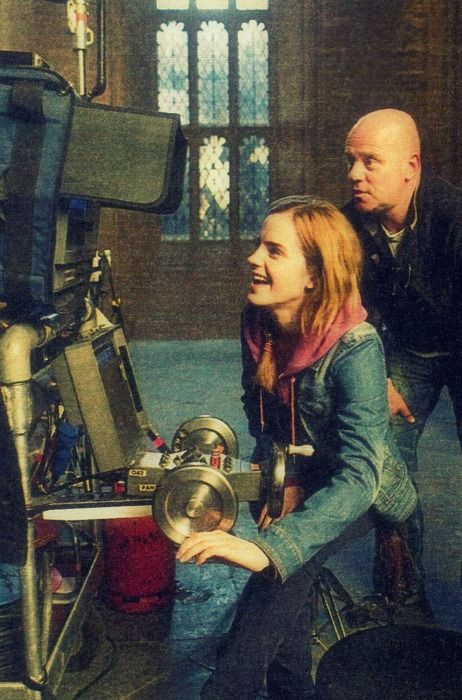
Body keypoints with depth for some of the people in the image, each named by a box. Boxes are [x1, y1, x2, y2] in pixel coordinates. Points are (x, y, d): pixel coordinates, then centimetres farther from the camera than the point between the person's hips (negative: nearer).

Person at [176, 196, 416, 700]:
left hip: (360, 491, -5)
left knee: (284, 567, -26)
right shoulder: (258, 324, -14)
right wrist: (281, 480, -13)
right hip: (296, 478, 6)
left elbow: (359, 476, -41)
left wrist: (269, 549, -52)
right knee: (282, 567, -9)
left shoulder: (355, 349, -33)